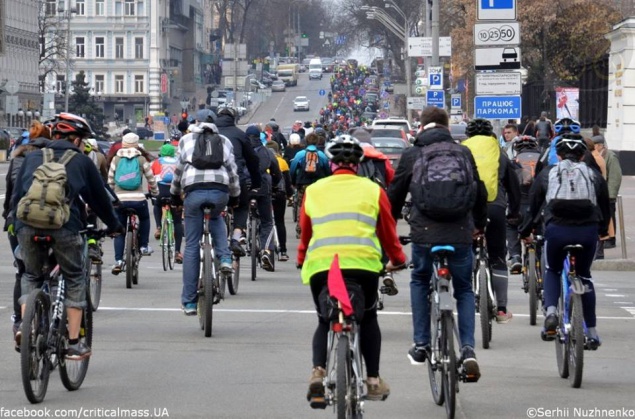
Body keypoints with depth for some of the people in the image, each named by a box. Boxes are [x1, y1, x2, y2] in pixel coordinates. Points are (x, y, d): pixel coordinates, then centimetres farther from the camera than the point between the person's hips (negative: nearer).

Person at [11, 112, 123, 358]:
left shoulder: (32, 158, 21)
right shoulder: (81, 162, 15)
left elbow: (16, 196, 21)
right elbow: (99, 198, 22)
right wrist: (114, 225, 35)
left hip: (27, 225, 2)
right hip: (64, 226, -2)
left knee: (31, 276, 24)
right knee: (75, 279, 15)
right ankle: (74, 344, 11)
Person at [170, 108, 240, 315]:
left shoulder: (186, 140, 14)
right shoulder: (224, 141, 18)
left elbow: (178, 169, 12)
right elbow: (232, 170, 16)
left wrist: (175, 194, 24)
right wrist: (234, 196, 28)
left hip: (194, 191, -1)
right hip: (220, 192, 1)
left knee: (191, 246, 5)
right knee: (216, 218, 37)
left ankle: (189, 301, 6)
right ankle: (224, 258, 10)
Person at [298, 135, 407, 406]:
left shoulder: (313, 191, 16)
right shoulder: (372, 190, 13)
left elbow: (305, 233, 22)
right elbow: (388, 231, 19)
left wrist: (302, 260, 39)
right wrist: (397, 260, 35)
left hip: (320, 264, 1)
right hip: (364, 262, -1)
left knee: (324, 322, 19)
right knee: (368, 318, 23)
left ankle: (318, 371, -6)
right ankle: (373, 379, 18)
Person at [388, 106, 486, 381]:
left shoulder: (412, 155, 3)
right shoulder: (463, 153, 8)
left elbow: (395, 195, 9)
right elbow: (480, 193, 15)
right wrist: (479, 225, 31)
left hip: (424, 232, -1)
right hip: (460, 233, 1)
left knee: (419, 281, 24)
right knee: (464, 289, 15)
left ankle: (421, 344, 18)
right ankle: (468, 348, -2)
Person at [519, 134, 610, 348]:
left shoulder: (547, 174, 17)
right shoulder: (594, 176, 20)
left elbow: (533, 206, 20)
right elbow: (605, 208, 28)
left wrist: (525, 231, 33)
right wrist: (603, 230, 46)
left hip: (557, 229, -1)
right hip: (587, 230, 1)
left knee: (552, 270, 25)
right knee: (584, 275, 22)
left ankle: (551, 312, -2)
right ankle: (592, 332, 20)